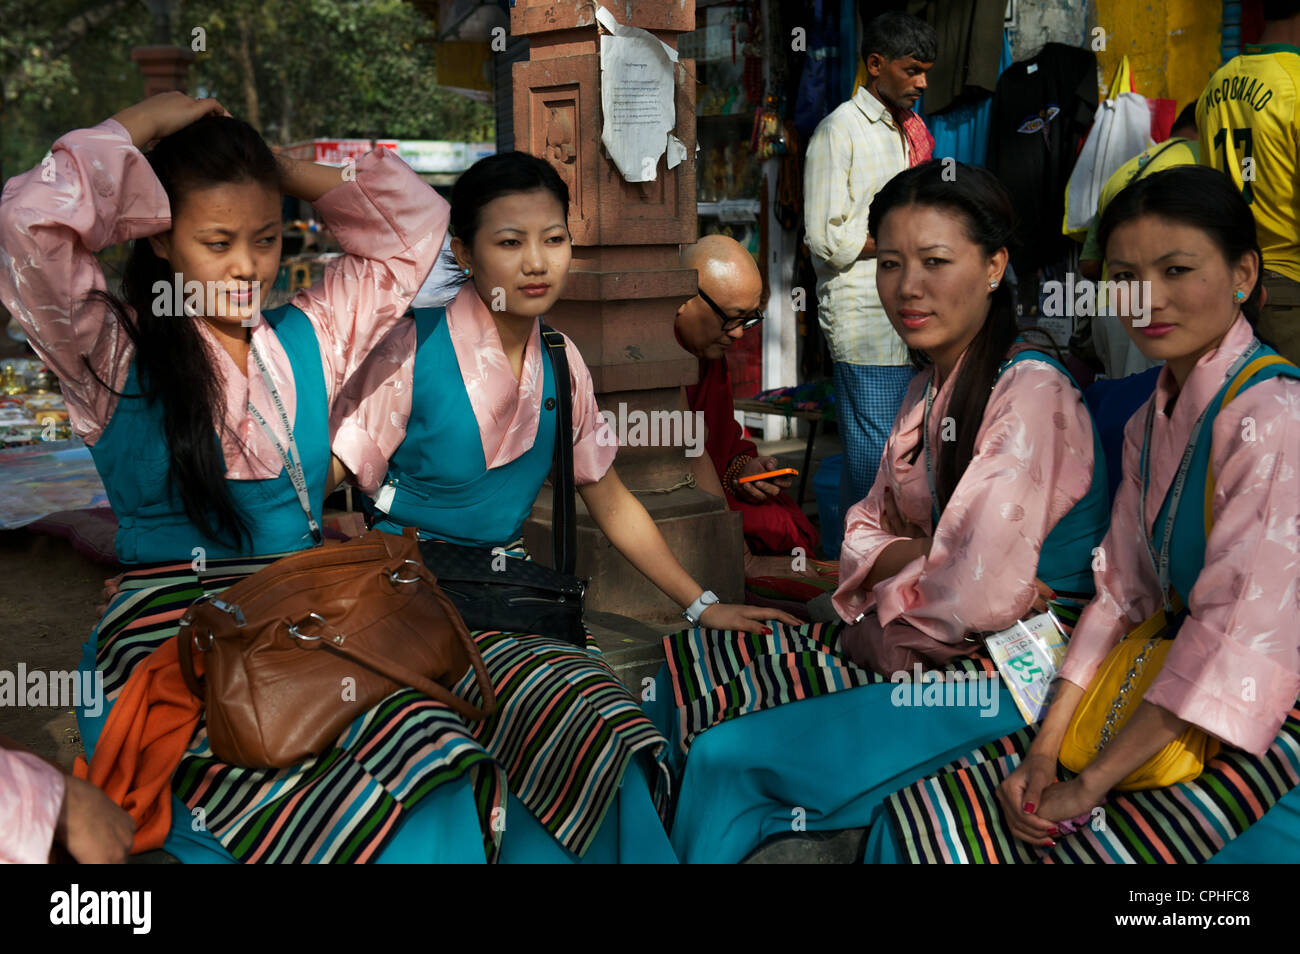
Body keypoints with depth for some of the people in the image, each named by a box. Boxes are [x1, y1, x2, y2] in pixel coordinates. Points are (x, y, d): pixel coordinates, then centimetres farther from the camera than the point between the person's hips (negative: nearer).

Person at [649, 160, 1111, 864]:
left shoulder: (1031, 393, -18)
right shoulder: (929, 388, 13)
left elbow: (976, 598, -27)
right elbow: (863, 537, 10)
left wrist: (880, 613, -8)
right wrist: (921, 556, -12)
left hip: (1003, 674, -9)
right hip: (914, 649, 9)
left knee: (728, 754, -16)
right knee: (686, 667, 7)